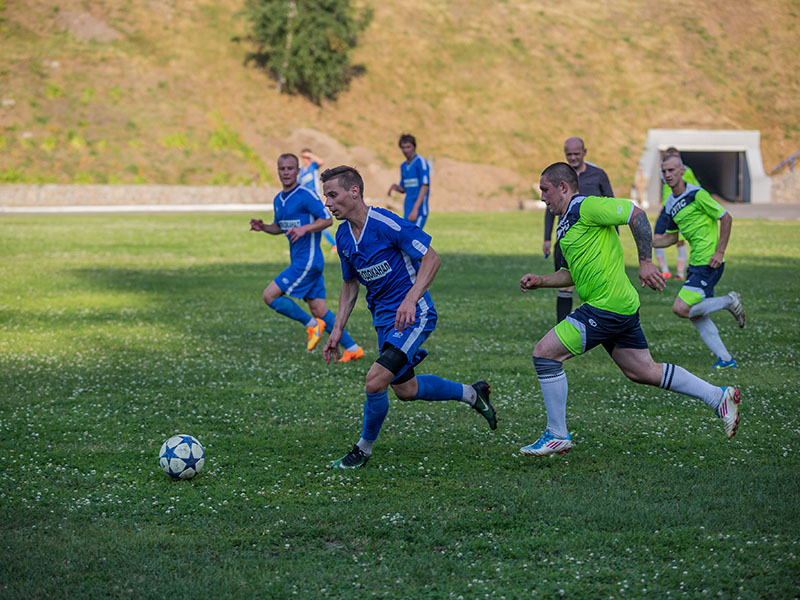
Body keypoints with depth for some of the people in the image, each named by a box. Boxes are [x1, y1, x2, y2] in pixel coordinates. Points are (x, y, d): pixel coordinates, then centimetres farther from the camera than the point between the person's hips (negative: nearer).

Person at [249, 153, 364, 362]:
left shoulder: (306, 195, -12)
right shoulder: (278, 200, 14)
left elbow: (327, 219, -14)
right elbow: (280, 227, 26)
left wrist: (304, 229, -27)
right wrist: (263, 227, 6)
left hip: (308, 261, -9)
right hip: (299, 261, 9)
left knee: (270, 295, -11)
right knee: (319, 310, 8)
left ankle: (312, 324, 2)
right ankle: (352, 348, 13)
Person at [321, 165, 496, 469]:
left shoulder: (387, 224, -21)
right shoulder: (343, 236, 4)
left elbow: (431, 258, -18)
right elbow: (350, 284, 17)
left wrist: (410, 299, -28)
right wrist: (337, 329, 10)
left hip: (413, 315, -9)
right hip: (384, 318, 9)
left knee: (376, 380, -19)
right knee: (405, 390, 16)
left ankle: (364, 450, 2)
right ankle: (472, 393, 39)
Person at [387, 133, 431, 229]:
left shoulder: (421, 162, -8)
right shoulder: (403, 165, 16)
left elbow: (425, 187, -15)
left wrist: (415, 209, -21)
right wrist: (395, 187, -2)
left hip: (419, 210, -8)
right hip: (407, 210, 8)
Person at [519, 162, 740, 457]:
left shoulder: (586, 207, -11)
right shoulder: (565, 225, 20)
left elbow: (636, 214, -17)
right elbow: (571, 274, 28)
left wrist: (645, 262, -19)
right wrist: (540, 281, 13)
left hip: (608, 306, -10)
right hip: (620, 306, 10)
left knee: (544, 353, -9)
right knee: (644, 371, 15)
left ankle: (557, 436, -3)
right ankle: (719, 396, 19)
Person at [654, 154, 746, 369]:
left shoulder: (697, 194, -13)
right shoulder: (670, 204, 11)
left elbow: (726, 218, -10)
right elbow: (671, 237, 20)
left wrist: (719, 252, -14)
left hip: (708, 263, -9)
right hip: (695, 263, 9)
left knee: (681, 309, -14)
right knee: (697, 317, 8)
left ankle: (729, 301, 2)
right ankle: (726, 360, 16)